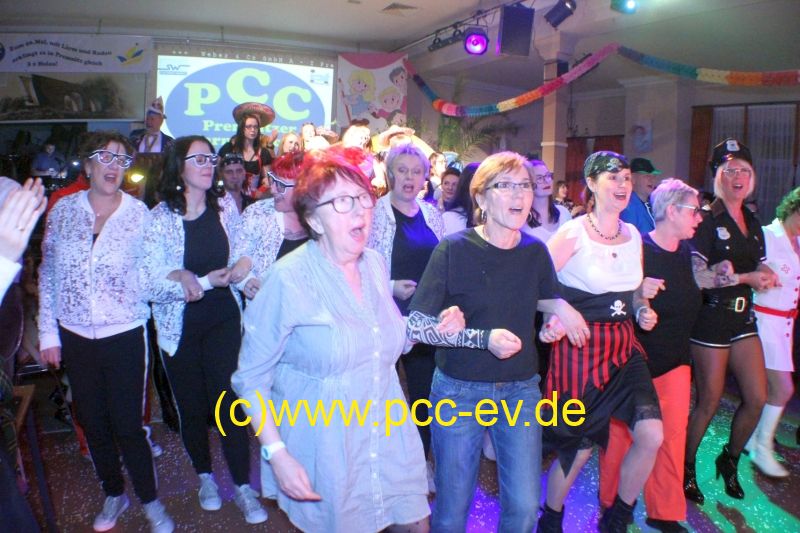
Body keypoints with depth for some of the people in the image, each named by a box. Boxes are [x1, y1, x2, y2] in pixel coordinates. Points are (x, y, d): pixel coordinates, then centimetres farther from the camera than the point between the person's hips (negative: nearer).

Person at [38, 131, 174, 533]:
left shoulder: (140, 214, -7)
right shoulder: (63, 210, 0)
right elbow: (47, 274, 4)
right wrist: (47, 331, 3)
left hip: (124, 336, -3)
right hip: (75, 337, 3)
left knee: (127, 425, 2)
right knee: (93, 424, 15)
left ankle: (149, 500, 25)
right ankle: (114, 494, 38)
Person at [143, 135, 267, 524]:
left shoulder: (225, 207, -1)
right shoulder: (159, 217, -11)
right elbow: (152, 282, -17)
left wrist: (243, 266, -15)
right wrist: (207, 280, -23)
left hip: (223, 319, 1)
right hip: (180, 325, -1)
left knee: (230, 403, -1)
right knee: (191, 405, 13)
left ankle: (243, 487, 13)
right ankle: (205, 476, 36)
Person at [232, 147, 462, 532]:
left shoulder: (375, 264, 0)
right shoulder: (289, 277, -20)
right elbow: (251, 378, -14)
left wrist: (434, 327, -2)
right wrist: (276, 454, -20)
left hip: (389, 440, 6)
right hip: (327, 455, -5)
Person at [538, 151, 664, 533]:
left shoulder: (633, 235, 10)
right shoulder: (573, 233, -10)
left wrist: (643, 311, 3)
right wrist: (551, 322, -28)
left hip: (624, 345, 6)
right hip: (581, 347, -6)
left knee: (651, 435, -6)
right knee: (579, 446, 4)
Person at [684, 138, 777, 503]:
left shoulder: (752, 223, 13)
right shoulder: (707, 220, -9)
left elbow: (759, 270, 22)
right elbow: (697, 275, -16)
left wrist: (765, 278, -1)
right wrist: (745, 277, -14)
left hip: (743, 317, 7)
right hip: (711, 318, -7)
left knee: (757, 398, 6)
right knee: (709, 401, 2)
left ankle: (730, 460, 30)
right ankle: (686, 469, 21)